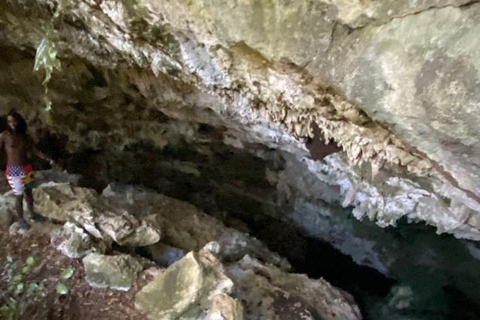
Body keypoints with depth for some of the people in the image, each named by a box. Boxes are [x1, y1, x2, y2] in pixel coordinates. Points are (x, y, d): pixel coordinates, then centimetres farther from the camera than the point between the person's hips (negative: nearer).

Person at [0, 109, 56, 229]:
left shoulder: (26, 137, 3)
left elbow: (36, 151, 8)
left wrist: (49, 159, 2)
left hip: (27, 169, 4)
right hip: (14, 171, -4)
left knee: (29, 192, 17)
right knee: (19, 196, 3)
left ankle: (32, 214, 36)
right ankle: (20, 219, 20)